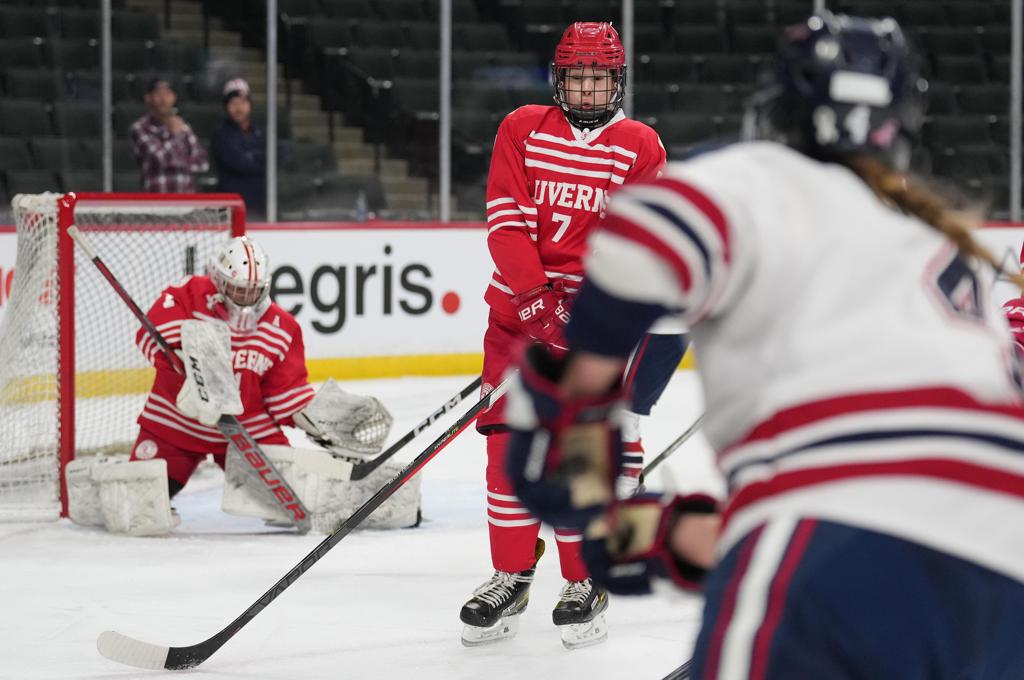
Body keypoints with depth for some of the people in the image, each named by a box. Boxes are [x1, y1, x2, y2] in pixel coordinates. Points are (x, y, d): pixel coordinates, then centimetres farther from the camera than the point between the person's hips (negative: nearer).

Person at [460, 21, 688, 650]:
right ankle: (511, 579, 16)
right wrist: (535, 298, -18)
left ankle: (585, 584, 5)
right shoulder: (522, 129, 2)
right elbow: (507, 220, -6)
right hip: (517, 305, 2)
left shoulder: (641, 147, -1)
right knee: (509, 441, 3)